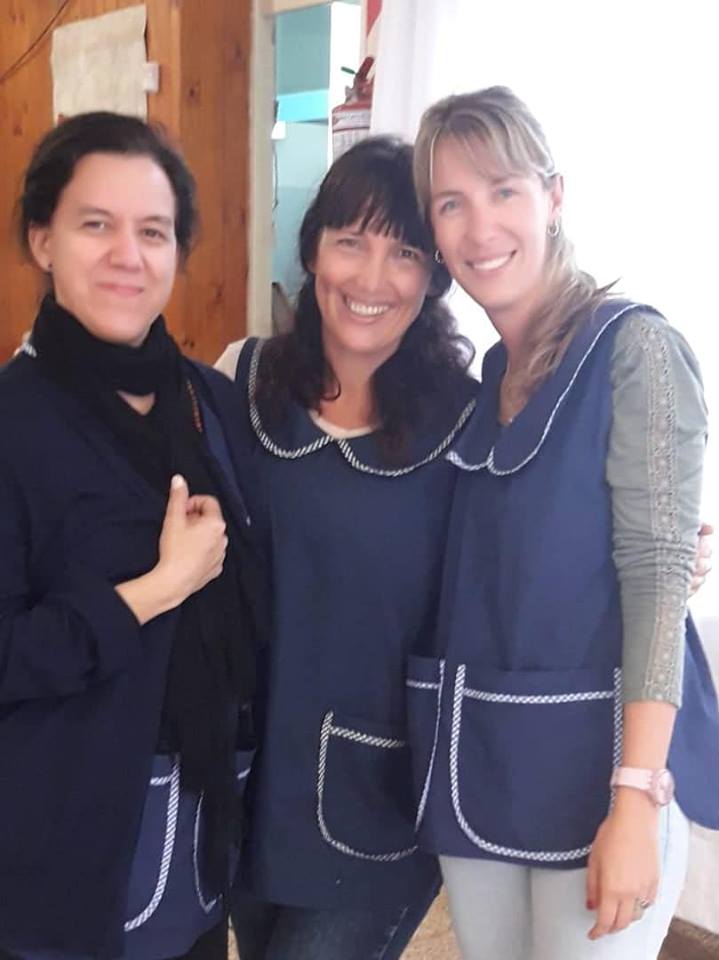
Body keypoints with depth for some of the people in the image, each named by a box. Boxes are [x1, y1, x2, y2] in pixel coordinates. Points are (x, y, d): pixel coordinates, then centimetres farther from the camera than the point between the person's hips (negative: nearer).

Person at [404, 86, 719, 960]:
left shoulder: (632, 346, -11)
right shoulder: (482, 375, 9)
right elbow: (475, 581, 11)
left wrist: (637, 799, -21)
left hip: (595, 759, -6)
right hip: (475, 759, 6)